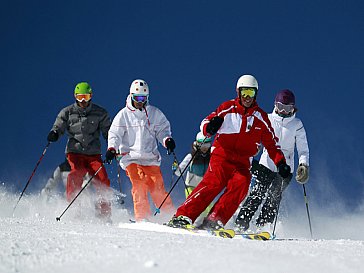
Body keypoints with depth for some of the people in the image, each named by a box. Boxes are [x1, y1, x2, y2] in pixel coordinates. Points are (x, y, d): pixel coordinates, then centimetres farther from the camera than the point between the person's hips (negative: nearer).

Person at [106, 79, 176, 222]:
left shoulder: (154, 113, 10)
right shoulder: (124, 114, 5)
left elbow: (163, 129, 14)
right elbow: (115, 133, 5)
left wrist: (167, 139, -7)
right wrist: (112, 148, -12)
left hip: (151, 158, 2)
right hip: (131, 157, -1)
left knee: (158, 189, -6)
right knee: (139, 186, -18)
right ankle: (142, 218, -17)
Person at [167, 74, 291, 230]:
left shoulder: (260, 117, 11)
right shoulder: (228, 108, 5)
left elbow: (271, 143, 17)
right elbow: (205, 122, 4)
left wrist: (280, 162, 3)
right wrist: (209, 128, -21)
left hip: (242, 163, 3)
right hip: (221, 156, -3)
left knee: (240, 184, -27)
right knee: (214, 183, -26)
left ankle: (214, 221, -29)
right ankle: (183, 216, -30)